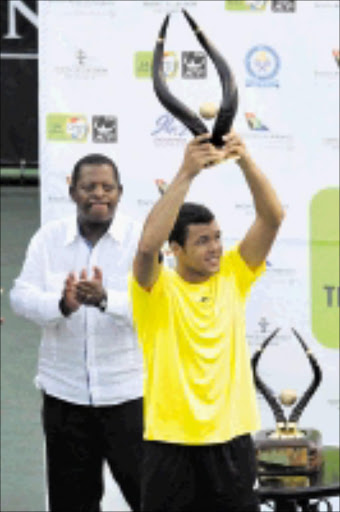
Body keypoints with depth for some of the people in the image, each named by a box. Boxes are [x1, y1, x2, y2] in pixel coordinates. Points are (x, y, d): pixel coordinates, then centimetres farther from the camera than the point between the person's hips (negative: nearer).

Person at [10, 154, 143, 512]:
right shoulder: (49, 238, 5)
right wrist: (61, 305, -26)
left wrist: (105, 298, -36)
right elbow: (21, 295, -4)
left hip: (126, 391, -3)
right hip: (65, 391, 3)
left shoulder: (141, 239, -4)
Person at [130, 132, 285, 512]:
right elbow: (148, 245, -27)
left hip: (231, 439, 3)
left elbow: (272, 217, -4)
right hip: (171, 442, -3)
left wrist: (245, 160, -20)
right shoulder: (158, 288, -5)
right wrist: (187, 173, -29)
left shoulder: (232, 276, 6)